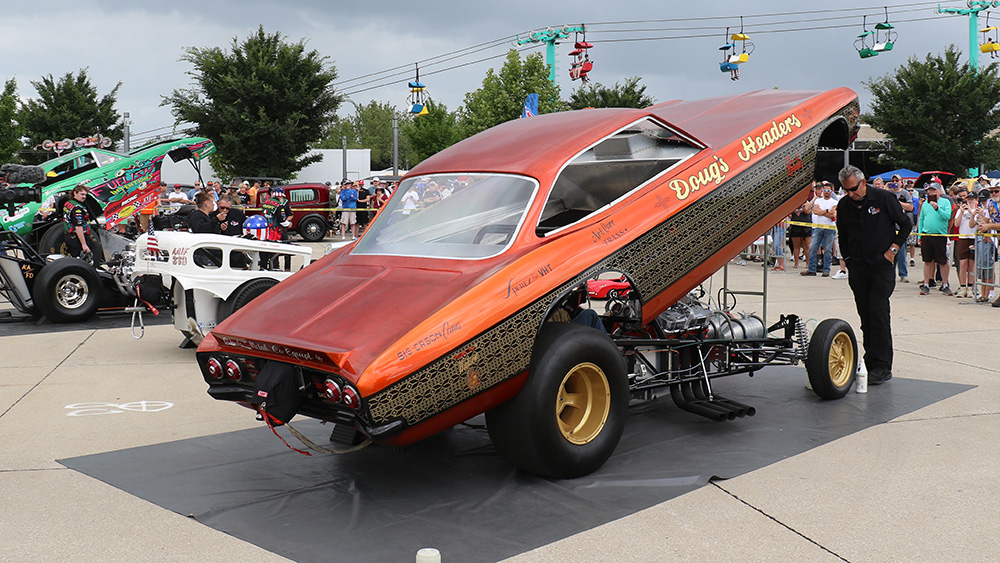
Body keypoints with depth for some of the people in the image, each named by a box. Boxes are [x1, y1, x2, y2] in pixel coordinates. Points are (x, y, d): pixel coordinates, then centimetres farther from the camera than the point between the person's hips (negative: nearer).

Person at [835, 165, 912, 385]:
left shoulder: (883, 198, -5)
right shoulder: (843, 205, 5)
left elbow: (905, 224, 3)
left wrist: (893, 249, -6)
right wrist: (848, 259, 10)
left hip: (882, 266, -4)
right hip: (858, 269, 4)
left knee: (878, 311, -11)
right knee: (865, 315, 4)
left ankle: (883, 367, -8)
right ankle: (870, 362, 12)